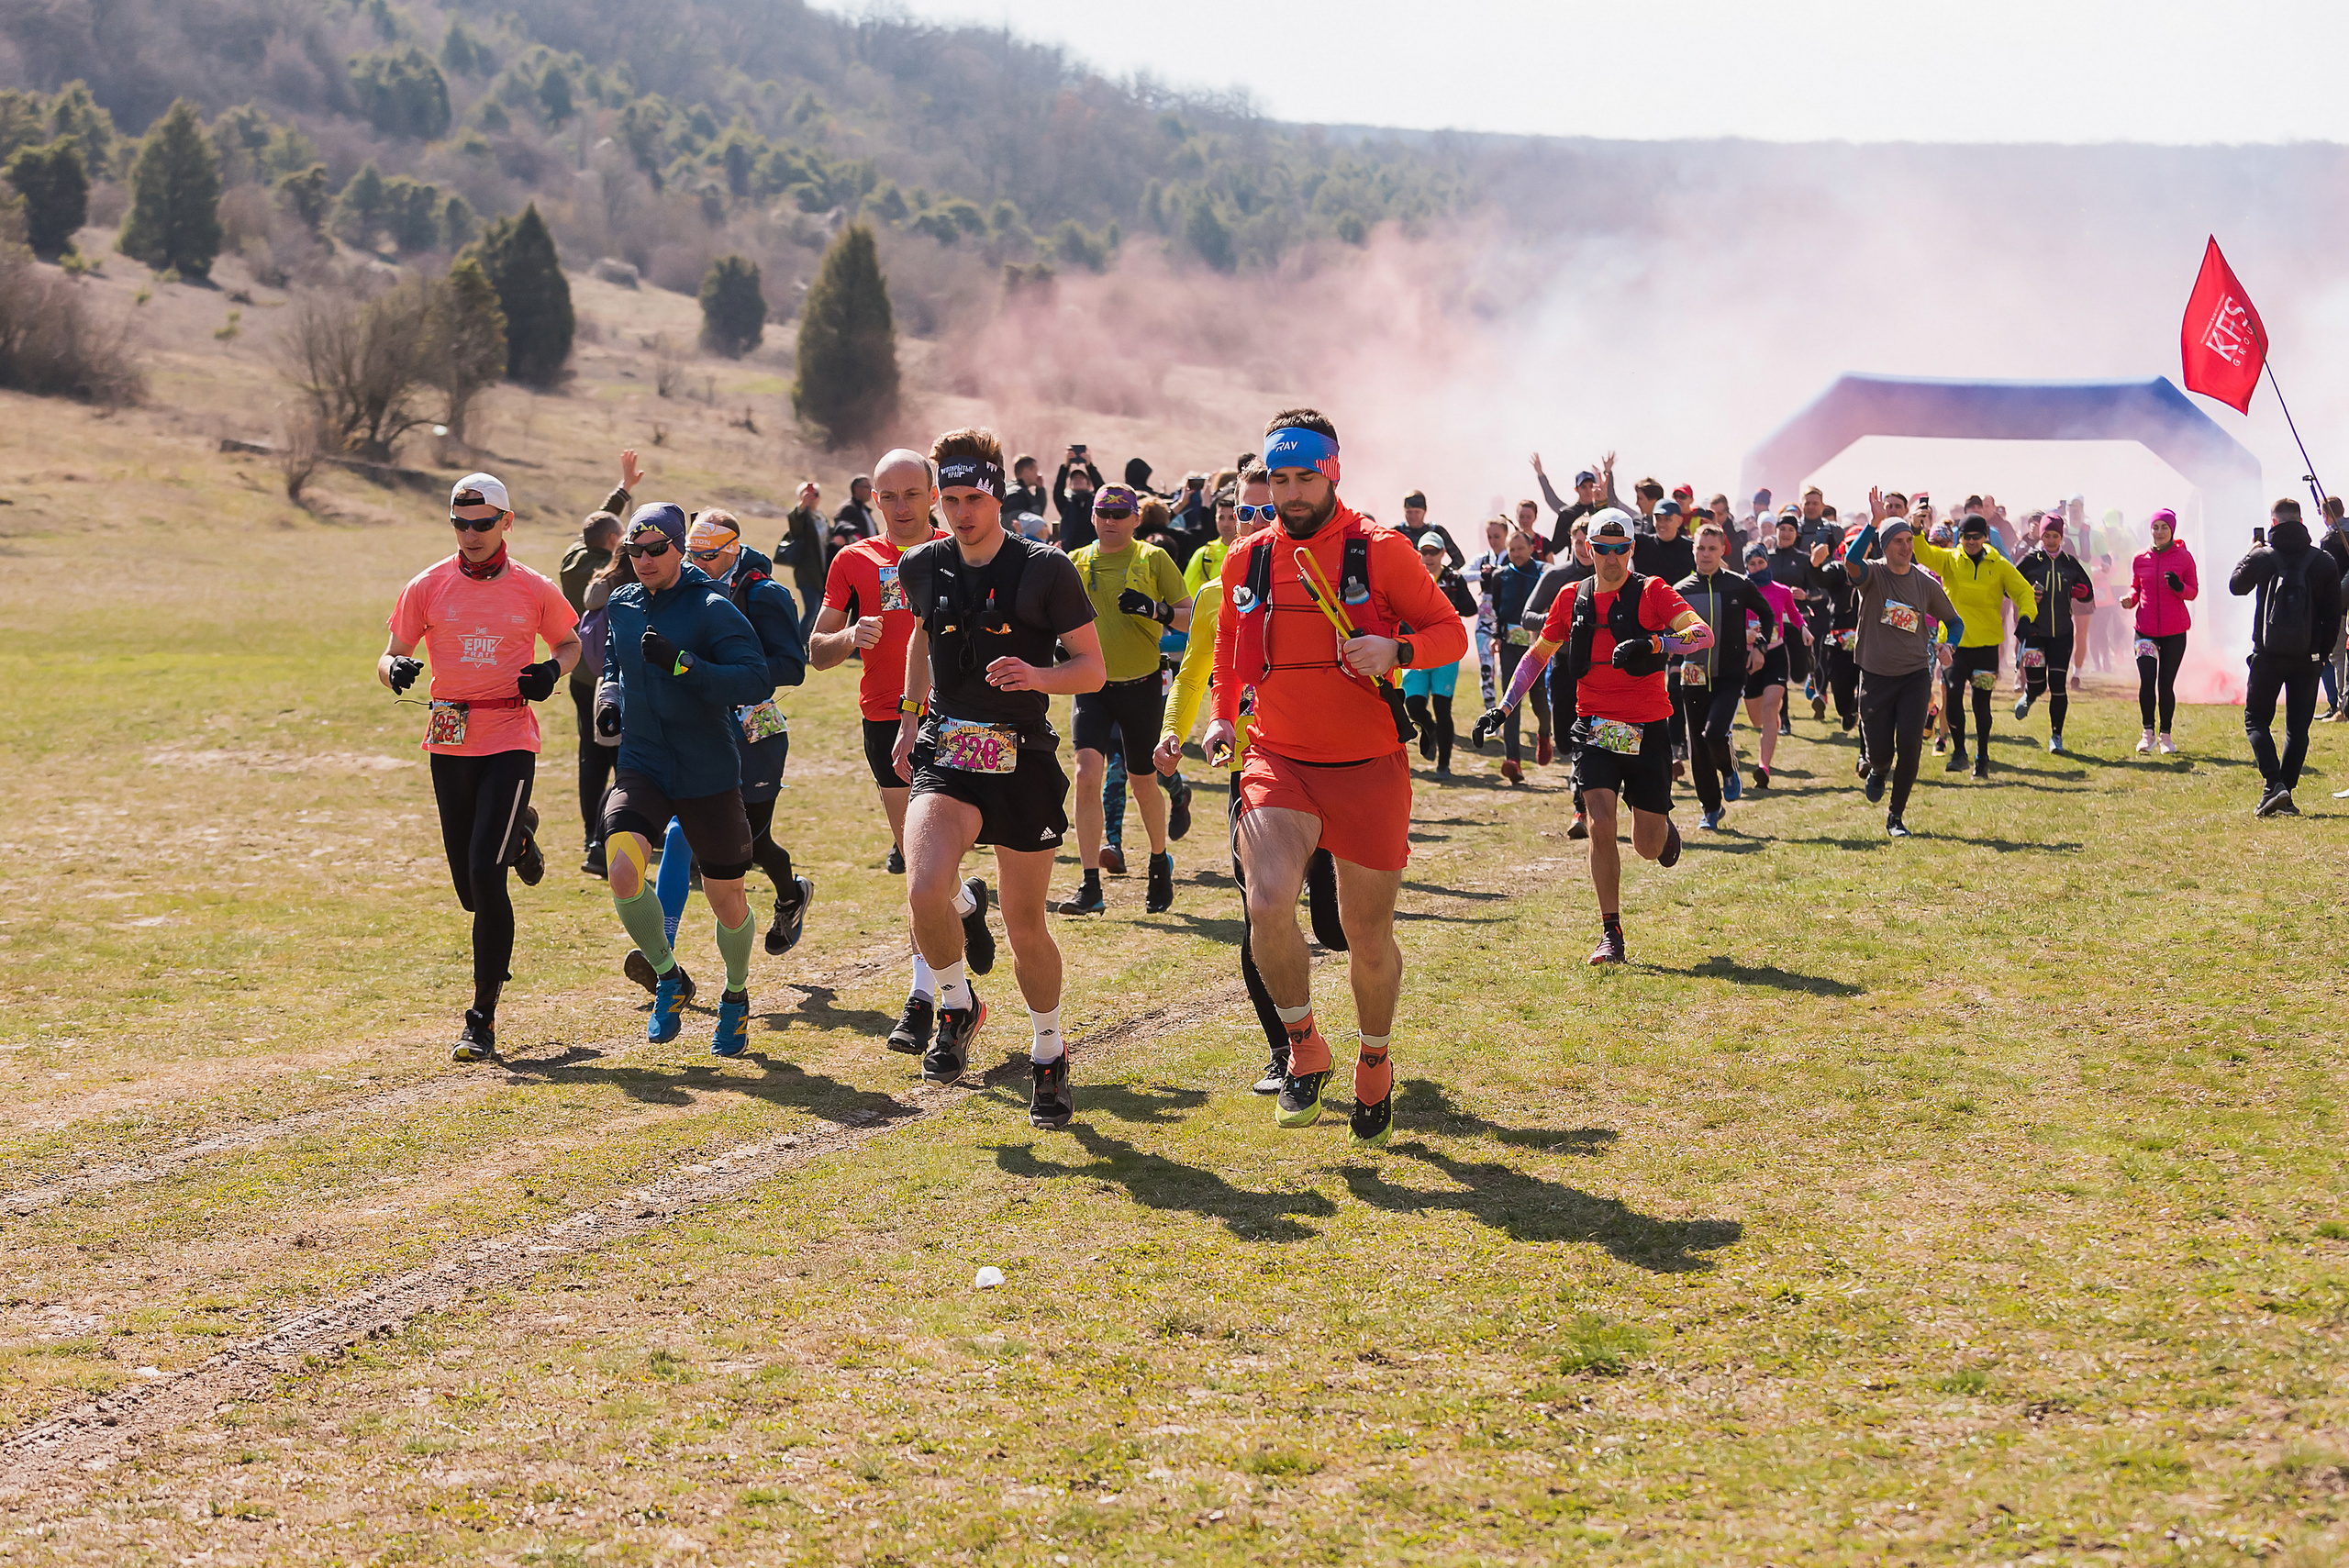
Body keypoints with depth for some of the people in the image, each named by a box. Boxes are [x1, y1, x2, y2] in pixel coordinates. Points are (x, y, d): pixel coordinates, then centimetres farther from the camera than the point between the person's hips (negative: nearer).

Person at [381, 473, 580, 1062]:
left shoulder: (534, 590, 1)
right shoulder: (429, 586, 2)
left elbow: (569, 642, 17)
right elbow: (389, 657, 7)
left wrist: (551, 670, -5)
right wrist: (396, 670, -18)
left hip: (510, 741, -3)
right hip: (450, 742, 3)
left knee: (485, 875, -14)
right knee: (470, 889, 9)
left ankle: (483, 1016, -6)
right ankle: (516, 835, 48)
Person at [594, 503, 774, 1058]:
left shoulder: (711, 608, -10)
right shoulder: (621, 607, 8)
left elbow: (758, 682, -20)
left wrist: (681, 663, -28)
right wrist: (609, 698, 5)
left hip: (708, 772, -3)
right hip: (642, 763, 3)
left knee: (726, 898, 7)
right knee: (624, 874, -21)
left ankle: (736, 995, 36)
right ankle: (667, 976, 4)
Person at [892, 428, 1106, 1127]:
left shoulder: (1045, 571, -7)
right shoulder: (924, 569, 5)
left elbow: (1093, 668, -5)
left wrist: (1036, 675, -24)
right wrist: (911, 717, 25)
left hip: (1023, 761, -2)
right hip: (946, 755, 2)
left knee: (1025, 926, 6)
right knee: (926, 891, -24)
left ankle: (1049, 1055, 29)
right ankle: (958, 1005, 5)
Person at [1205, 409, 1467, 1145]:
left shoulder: (1381, 551, -6)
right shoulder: (1247, 560, 4)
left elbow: (1450, 633, -1)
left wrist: (1395, 651, -21)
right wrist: (1223, 715, 12)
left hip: (1367, 770, -2)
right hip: (1278, 761, 2)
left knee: (1369, 937, 6)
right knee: (1268, 902, -23)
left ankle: (1374, 1060, 35)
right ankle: (1303, 1049, 1)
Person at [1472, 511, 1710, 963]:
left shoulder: (1651, 592, -4)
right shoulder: (1572, 598, 7)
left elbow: (1703, 633, -17)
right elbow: (1539, 654, 20)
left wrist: (1653, 644, -34)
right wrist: (1504, 706, 12)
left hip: (1647, 730, -2)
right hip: (1595, 729, 2)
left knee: (1648, 848, 3)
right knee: (1601, 827, -16)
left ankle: (1664, 827, 42)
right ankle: (1611, 934, -7)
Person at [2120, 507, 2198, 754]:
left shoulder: (2184, 557, 1)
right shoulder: (2140, 559, 6)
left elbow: (2193, 592, 3)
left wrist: (2179, 587, -18)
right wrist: (2130, 598, -5)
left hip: (2174, 631, -1)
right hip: (2145, 629, 1)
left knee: (2166, 684, 0)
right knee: (2147, 681, -10)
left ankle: (2165, 735, 14)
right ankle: (2148, 732, 5)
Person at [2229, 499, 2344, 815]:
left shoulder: (2262, 557, -8)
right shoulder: (2323, 562, -2)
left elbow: (2236, 585, 12)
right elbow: (2333, 614, 3)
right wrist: (2323, 653, 12)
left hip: (2268, 655, -2)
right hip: (2307, 657, 2)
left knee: (2256, 719, 8)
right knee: (2298, 727, 10)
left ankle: (2273, 785, -12)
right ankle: (2285, 796, 7)